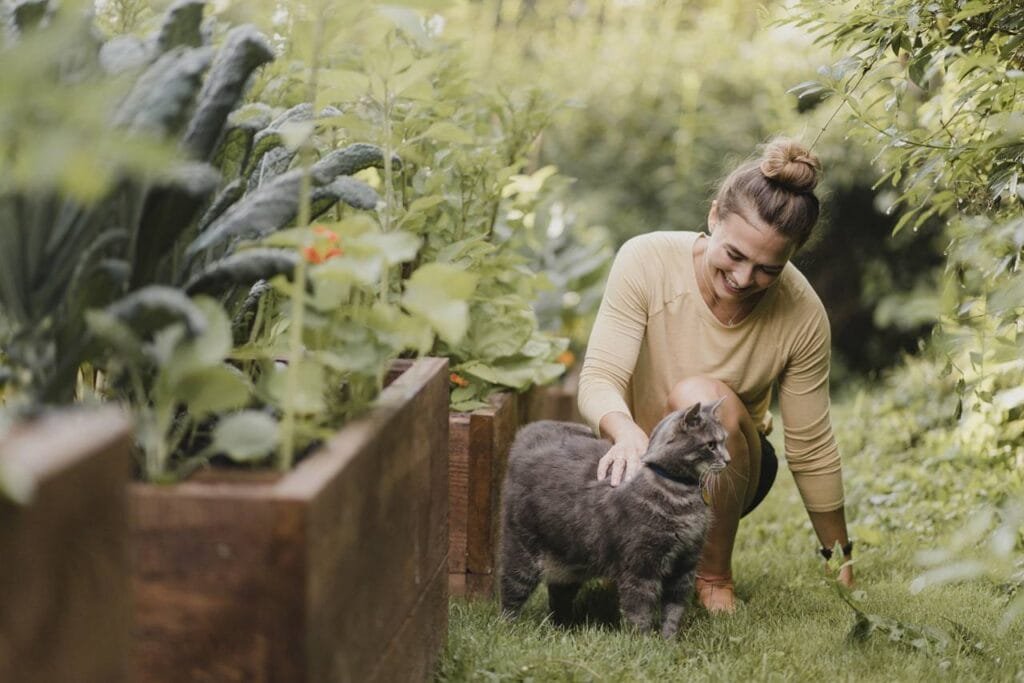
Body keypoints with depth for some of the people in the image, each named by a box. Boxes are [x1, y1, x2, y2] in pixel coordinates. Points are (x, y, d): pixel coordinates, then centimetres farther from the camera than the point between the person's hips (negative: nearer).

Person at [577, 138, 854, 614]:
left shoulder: (802, 315, -20)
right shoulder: (646, 260, -23)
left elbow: (811, 448, -10)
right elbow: (599, 379, -27)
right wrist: (626, 432, -51)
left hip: (724, 468, -1)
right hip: (640, 452, 1)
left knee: (700, 396, -34)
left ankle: (715, 575, -15)